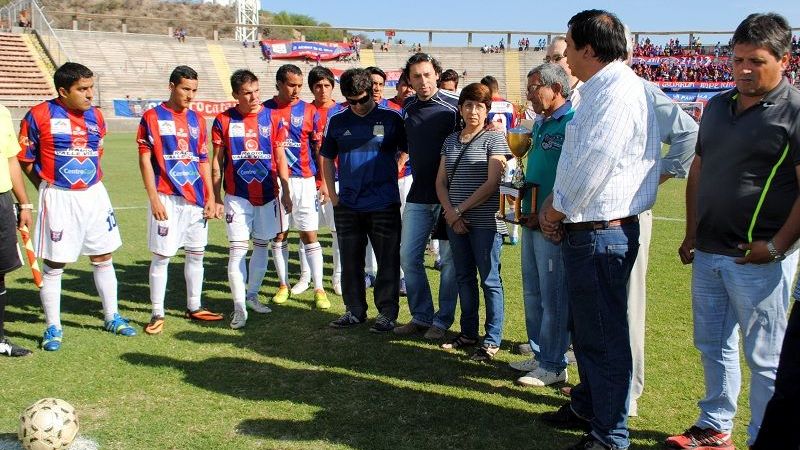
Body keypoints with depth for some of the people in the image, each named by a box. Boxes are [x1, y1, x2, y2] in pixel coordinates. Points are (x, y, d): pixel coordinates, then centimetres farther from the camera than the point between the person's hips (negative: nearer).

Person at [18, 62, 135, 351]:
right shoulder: (40, 116, -9)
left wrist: (90, 183, 9)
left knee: (103, 257, 12)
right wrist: (50, 188, -1)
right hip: (58, 197, -5)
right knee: (54, 264, 2)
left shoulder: (96, 117, 6)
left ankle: (112, 317, 26)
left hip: (94, 194, 5)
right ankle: (53, 327, 15)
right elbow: (25, 159, -2)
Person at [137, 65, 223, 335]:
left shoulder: (197, 119, 12)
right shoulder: (152, 117, -2)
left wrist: (210, 197, 8)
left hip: (197, 198, 5)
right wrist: (154, 199, -12)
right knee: (161, 256, -1)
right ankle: (157, 314, 8)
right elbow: (145, 160, -5)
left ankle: (194, 307, 25)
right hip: (167, 199, -5)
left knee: (196, 253, 11)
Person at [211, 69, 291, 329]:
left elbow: (280, 157, 7)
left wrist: (286, 192, 4)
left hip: (268, 195, 2)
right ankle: (239, 308, -3)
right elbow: (217, 162, 2)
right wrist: (216, 198, 0)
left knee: (261, 245, 11)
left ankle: (252, 296, 26)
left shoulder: (271, 117, 2)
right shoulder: (223, 121, -2)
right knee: (237, 249, -7)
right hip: (237, 197, -2)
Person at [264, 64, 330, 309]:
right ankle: (283, 285, 21)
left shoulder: (308, 111, 3)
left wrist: (324, 182, 1)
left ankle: (319, 289, 4)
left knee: (309, 236, 0)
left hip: (304, 180, -1)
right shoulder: (265, 110, 3)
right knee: (279, 236, 9)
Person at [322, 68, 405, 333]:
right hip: (347, 205, 3)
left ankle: (387, 313, 14)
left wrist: (389, 174, -3)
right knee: (350, 262, 12)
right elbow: (327, 159, 13)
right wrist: (333, 195, 7)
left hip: (384, 204, -3)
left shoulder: (391, 118, -2)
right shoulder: (337, 121, 6)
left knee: (388, 261, 2)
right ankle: (355, 310, 25)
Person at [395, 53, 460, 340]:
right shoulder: (407, 109, 8)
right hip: (418, 195, 5)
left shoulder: (454, 105, -8)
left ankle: (443, 320, 14)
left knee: (449, 259, 3)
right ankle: (421, 316, 19)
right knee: (408, 256, 6)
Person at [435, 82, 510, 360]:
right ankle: (468, 333, 25)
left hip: (485, 221, -6)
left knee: (489, 280, 0)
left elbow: (492, 183, -12)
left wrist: (459, 210, -12)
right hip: (456, 221, 6)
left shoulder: (494, 138, -4)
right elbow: (441, 181, 11)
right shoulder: (451, 140, 13)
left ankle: (492, 340, 8)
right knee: (464, 278, 13)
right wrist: (450, 213, -5)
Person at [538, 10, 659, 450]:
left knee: (604, 338, 0)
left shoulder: (618, 91, -17)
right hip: (584, 230, 11)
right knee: (586, 330, 23)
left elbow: (594, 164, -22)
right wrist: (556, 205, 9)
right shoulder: (598, 90, 16)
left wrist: (556, 210, -9)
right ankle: (587, 406, 39)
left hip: (601, 233, -11)